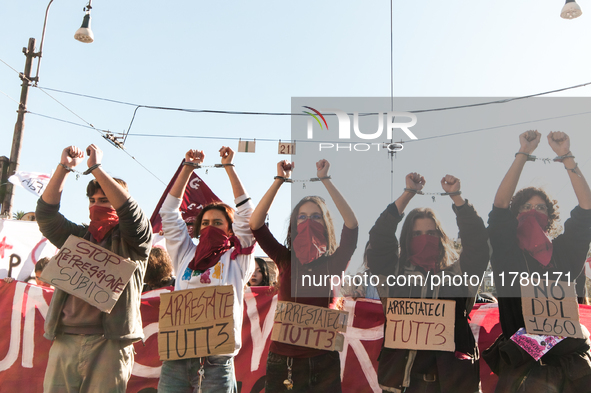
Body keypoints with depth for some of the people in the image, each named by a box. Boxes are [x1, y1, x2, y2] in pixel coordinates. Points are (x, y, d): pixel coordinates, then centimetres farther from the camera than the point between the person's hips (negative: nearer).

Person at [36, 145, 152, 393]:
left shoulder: (130, 241, 7)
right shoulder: (77, 236, 21)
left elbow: (130, 212, -12)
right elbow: (45, 214, 9)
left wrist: (96, 168, -9)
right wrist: (64, 167, 2)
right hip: (64, 340, 4)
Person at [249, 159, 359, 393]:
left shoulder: (334, 263, -2)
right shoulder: (285, 260, 2)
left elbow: (352, 224, -15)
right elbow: (255, 224, -8)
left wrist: (325, 180, -15)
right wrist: (280, 180, -11)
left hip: (322, 362, -1)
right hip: (282, 359, 1)